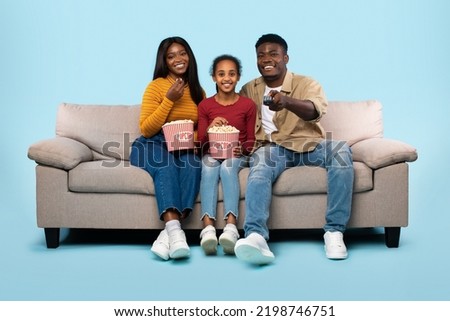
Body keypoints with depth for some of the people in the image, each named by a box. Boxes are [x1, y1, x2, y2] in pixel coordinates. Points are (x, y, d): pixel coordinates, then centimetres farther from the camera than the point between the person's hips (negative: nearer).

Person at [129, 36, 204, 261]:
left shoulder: (198, 91, 13)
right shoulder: (156, 86, -2)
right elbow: (146, 130, -6)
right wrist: (169, 100, -13)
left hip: (184, 149, 3)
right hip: (153, 146, -3)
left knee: (193, 164, -33)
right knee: (166, 166, -38)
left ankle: (168, 232, -39)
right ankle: (175, 230, -50)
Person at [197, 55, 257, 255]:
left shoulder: (248, 105, 6)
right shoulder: (205, 106, 8)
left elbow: (251, 139, 9)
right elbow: (200, 141, 6)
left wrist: (243, 148, -14)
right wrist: (210, 128, -16)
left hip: (237, 155, -1)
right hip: (211, 153, 1)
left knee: (228, 166, -36)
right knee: (209, 167, -35)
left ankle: (231, 227, -52)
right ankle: (208, 228, -52)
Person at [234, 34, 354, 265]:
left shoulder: (306, 84, 6)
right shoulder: (248, 90, 17)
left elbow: (316, 110, -17)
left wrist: (287, 101, -40)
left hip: (309, 145, 0)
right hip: (272, 148, 0)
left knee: (341, 149, -31)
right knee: (259, 163, -35)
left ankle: (334, 231, -28)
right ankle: (255, 236, -56)